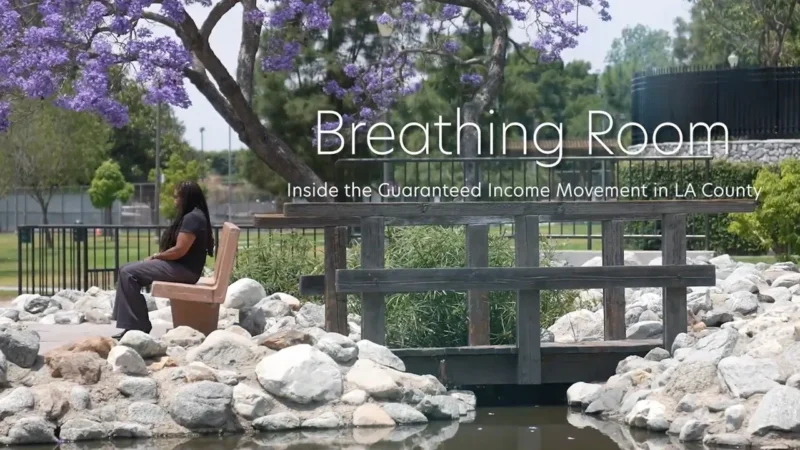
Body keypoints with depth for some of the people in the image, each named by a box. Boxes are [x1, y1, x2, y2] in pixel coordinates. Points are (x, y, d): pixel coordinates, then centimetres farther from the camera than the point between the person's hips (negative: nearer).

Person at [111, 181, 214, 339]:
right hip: (180, 266, 11)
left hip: (184, 269, -11)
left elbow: (179, 250, -22)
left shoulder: (192, 218, -16)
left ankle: (139, 326, -12)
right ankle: (132, 325, -1)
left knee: (128, 273, -16)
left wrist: (155, 256, -7)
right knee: (128, 270, 6)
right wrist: (157, 257, 6)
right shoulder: (193, 216, 18)